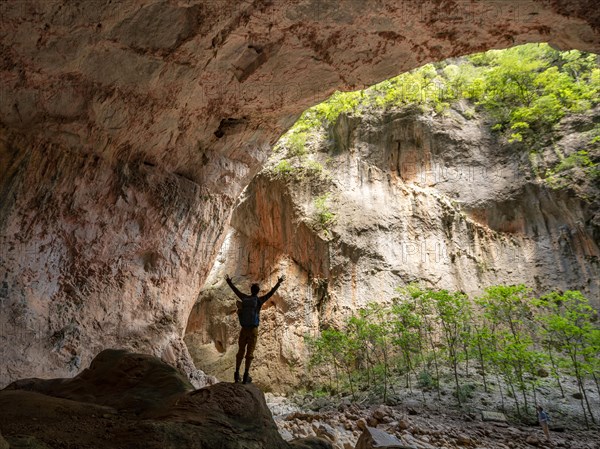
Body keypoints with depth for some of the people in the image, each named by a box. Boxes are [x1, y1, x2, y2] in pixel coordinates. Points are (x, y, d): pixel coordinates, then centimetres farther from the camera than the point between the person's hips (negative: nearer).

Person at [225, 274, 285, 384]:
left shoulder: (245, 298, 1)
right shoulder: (259, 300, -8)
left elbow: (236, 290, 15)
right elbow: (271, 293, -12)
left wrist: (229, 281, 29)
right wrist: (279, 283, -8)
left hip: (243, 329, 3)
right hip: (253, 330, -3)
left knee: (240, 351, 13)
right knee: (249, 353, 3)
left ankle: (237, 374, 16)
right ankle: (246, 376, 5)